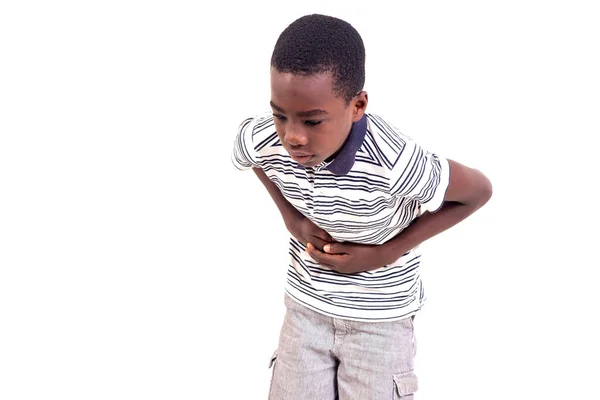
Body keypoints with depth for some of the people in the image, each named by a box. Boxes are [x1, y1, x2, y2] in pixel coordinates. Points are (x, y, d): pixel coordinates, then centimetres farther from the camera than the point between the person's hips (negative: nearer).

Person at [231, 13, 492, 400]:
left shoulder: (394, 164, -34)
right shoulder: (259, 139, -21)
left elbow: (479, 191, -15)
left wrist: (386, 254, -19)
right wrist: (291, 218, -9)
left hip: (380, 316, -3)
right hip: (306, 305, 3)